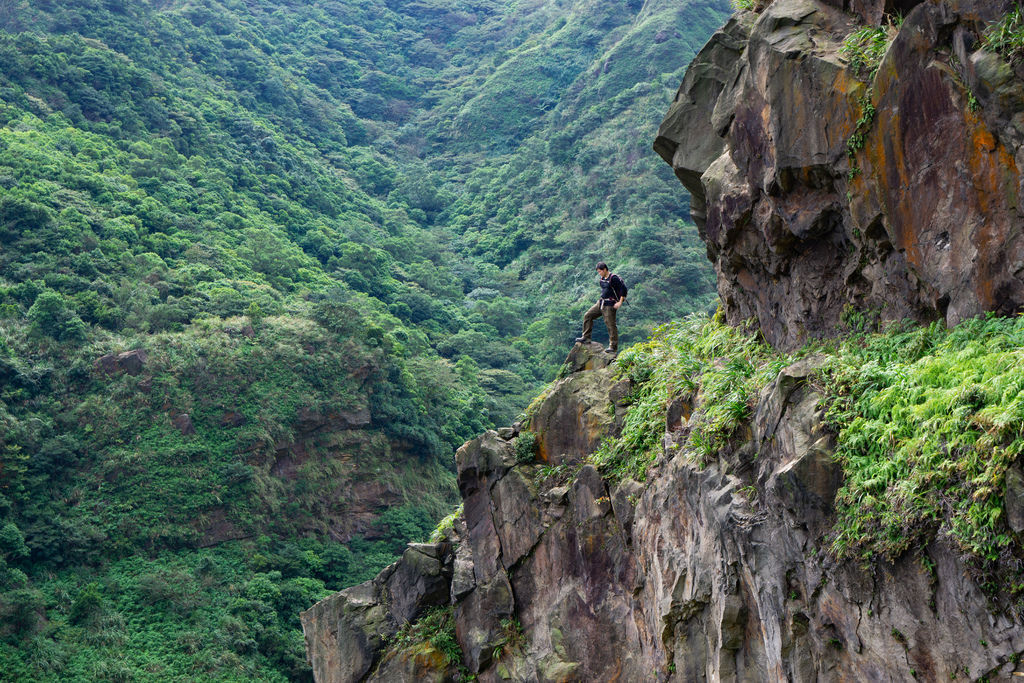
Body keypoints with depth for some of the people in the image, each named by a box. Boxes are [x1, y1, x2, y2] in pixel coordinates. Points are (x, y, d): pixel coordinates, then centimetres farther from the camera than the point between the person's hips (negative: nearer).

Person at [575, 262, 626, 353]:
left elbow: (624, 289, -18)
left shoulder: (613, 278, -15)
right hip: (601, 303, 9)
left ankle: (613, 346, -2)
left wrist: (620, 302, -18)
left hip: (609, 305, -9)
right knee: (587, 316, 8)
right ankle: (586, 338, 14)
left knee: (610, 325, -7)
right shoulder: (602, 278, 10)